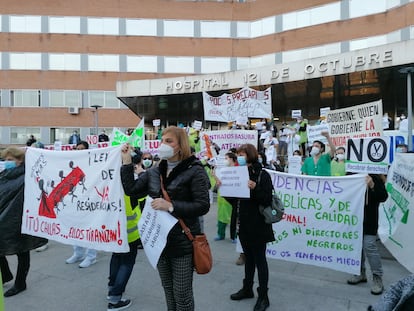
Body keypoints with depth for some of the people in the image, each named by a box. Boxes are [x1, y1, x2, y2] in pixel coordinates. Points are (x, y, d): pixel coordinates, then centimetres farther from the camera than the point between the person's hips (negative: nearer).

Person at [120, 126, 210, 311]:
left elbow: (203, 206, -18)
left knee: (182, 293, 6)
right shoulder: (154, 171, 7)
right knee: (168, 290, 21)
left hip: (183, 241, -6)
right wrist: (127, 162, -3)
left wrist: (171, 206, -25)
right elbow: (130, 189, 3)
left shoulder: (194, 171, -12)